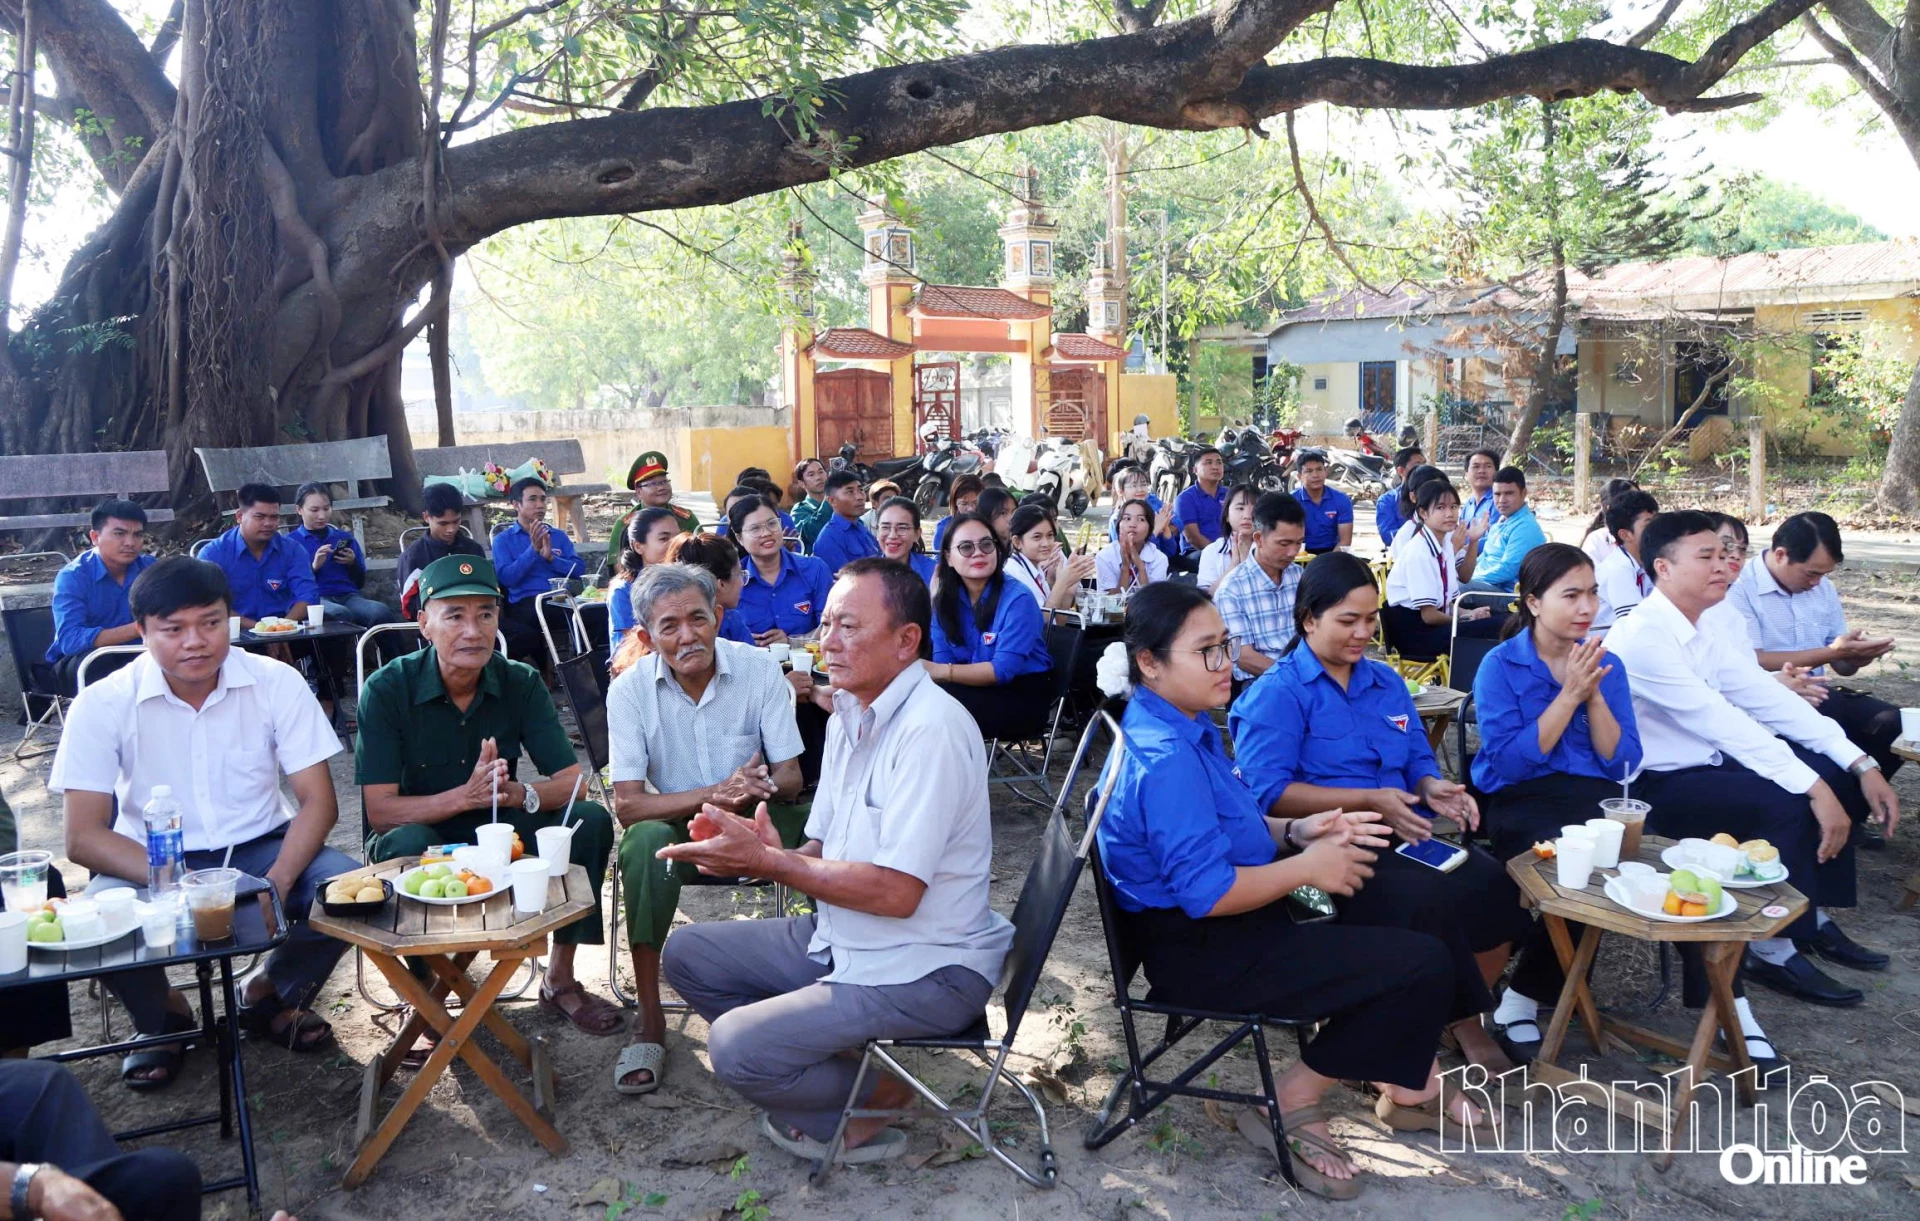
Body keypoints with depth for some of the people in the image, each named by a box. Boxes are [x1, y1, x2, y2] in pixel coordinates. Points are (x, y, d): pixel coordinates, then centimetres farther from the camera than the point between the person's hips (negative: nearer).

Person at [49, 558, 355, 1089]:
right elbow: (82, 837, -14)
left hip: (258, 848, 1)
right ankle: (163, 1019, 5)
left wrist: (278, 881, -27)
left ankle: (269, 995, 8)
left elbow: (318, 801, -9)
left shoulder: (277, 683, -10)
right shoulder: (103, 705, -11)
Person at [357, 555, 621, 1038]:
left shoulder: (521, 683, -8)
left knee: (591, 820, -21)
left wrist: (519, 793, -35)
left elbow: (573, 783, -12)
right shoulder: (388, 689, -16)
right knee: (404, 844, -36)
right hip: (428, 840, -3)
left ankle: (559, 979, -5)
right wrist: (465, 796, -36)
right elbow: (380, 811, -20)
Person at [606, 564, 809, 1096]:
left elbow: (790, 779, -8)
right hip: (680, 829, 0)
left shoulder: (760, 671, -9)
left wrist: (761, 787, -33)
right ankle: (650, 1023, -23)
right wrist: (714, 795, -32)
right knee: (645, 841, -34)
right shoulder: (630, 691, -10)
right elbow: (627, 804, -16)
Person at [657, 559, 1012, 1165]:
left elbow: (896, 891, -26)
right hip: (841, 937, 10)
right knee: (686, 953, 11)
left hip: (924, 970, -10)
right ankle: (836, 1068, 8)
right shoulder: (849, 715, 7)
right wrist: (770, 853, -13)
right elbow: (824, 853, 10)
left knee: (735, 1048, -20)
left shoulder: (931, 729, -23)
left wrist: (767, 861, -21)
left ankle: (879, 1094, 6)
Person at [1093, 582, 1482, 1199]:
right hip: (1201, 952, -10)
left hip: (1224, 919, 11)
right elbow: (1208, 892, -30)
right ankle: (1291, 1106, 2)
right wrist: (1308, 867, -17)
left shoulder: (1178, 724, 5)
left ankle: (1404, 1074, 26)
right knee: (1423, 965, -10)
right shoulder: (1166, 760, -27)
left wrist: (1297, 831, 1)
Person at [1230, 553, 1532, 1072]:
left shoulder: (1385, 681, 18)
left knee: (1495, 886, -20)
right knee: (1426, 899, -32)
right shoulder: (1276, 694, -4)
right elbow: (1269, 793, -13)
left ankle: (1463, 1016, 0)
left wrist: (1432, 788, -5)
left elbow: (1418, 760, 21)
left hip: (1403, 834, 7)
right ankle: (1467, 1025, -8)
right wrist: (1368, 800, -18)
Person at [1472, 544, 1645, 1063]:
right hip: (1522, 803, -4)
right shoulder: (1500, 666, -2)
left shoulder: (1606, 664, 11)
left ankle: (1525, 998, -12)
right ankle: (1526, 996, -9)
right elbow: (1510, 762, -15)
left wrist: (1593, 695, -9)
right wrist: (1569, 694, -14)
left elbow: (1621, 762, 3)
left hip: (1595, 798, 5)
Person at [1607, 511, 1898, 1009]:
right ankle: (1773, 950, -9)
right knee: (1785, 801, -26)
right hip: (1658, 784, -9)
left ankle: (1815, 919, 17)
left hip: (1708, 762, 9)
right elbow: (1722, 722, -28)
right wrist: (1813, 788, -28)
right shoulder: (1642, 637, -24)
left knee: (1837, 775, 5)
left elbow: (1766, 698, 1)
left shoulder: (1710, 629, 4)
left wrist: (1861, 764, -5)